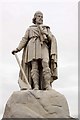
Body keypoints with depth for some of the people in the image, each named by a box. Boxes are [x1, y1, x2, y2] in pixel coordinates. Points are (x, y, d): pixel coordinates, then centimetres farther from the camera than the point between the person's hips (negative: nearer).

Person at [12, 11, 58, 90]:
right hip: (33, 47, 0)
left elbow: (52, 39, 15)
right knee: (34, 66, -17)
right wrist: (18, 49, 3)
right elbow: (24, 39, 16)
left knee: (45, 64, -23)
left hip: (43, 47, 0)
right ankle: (36, 86, -25)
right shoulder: (30, 29, 26)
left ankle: (48, 85, -31)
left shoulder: (46, 29, 28)